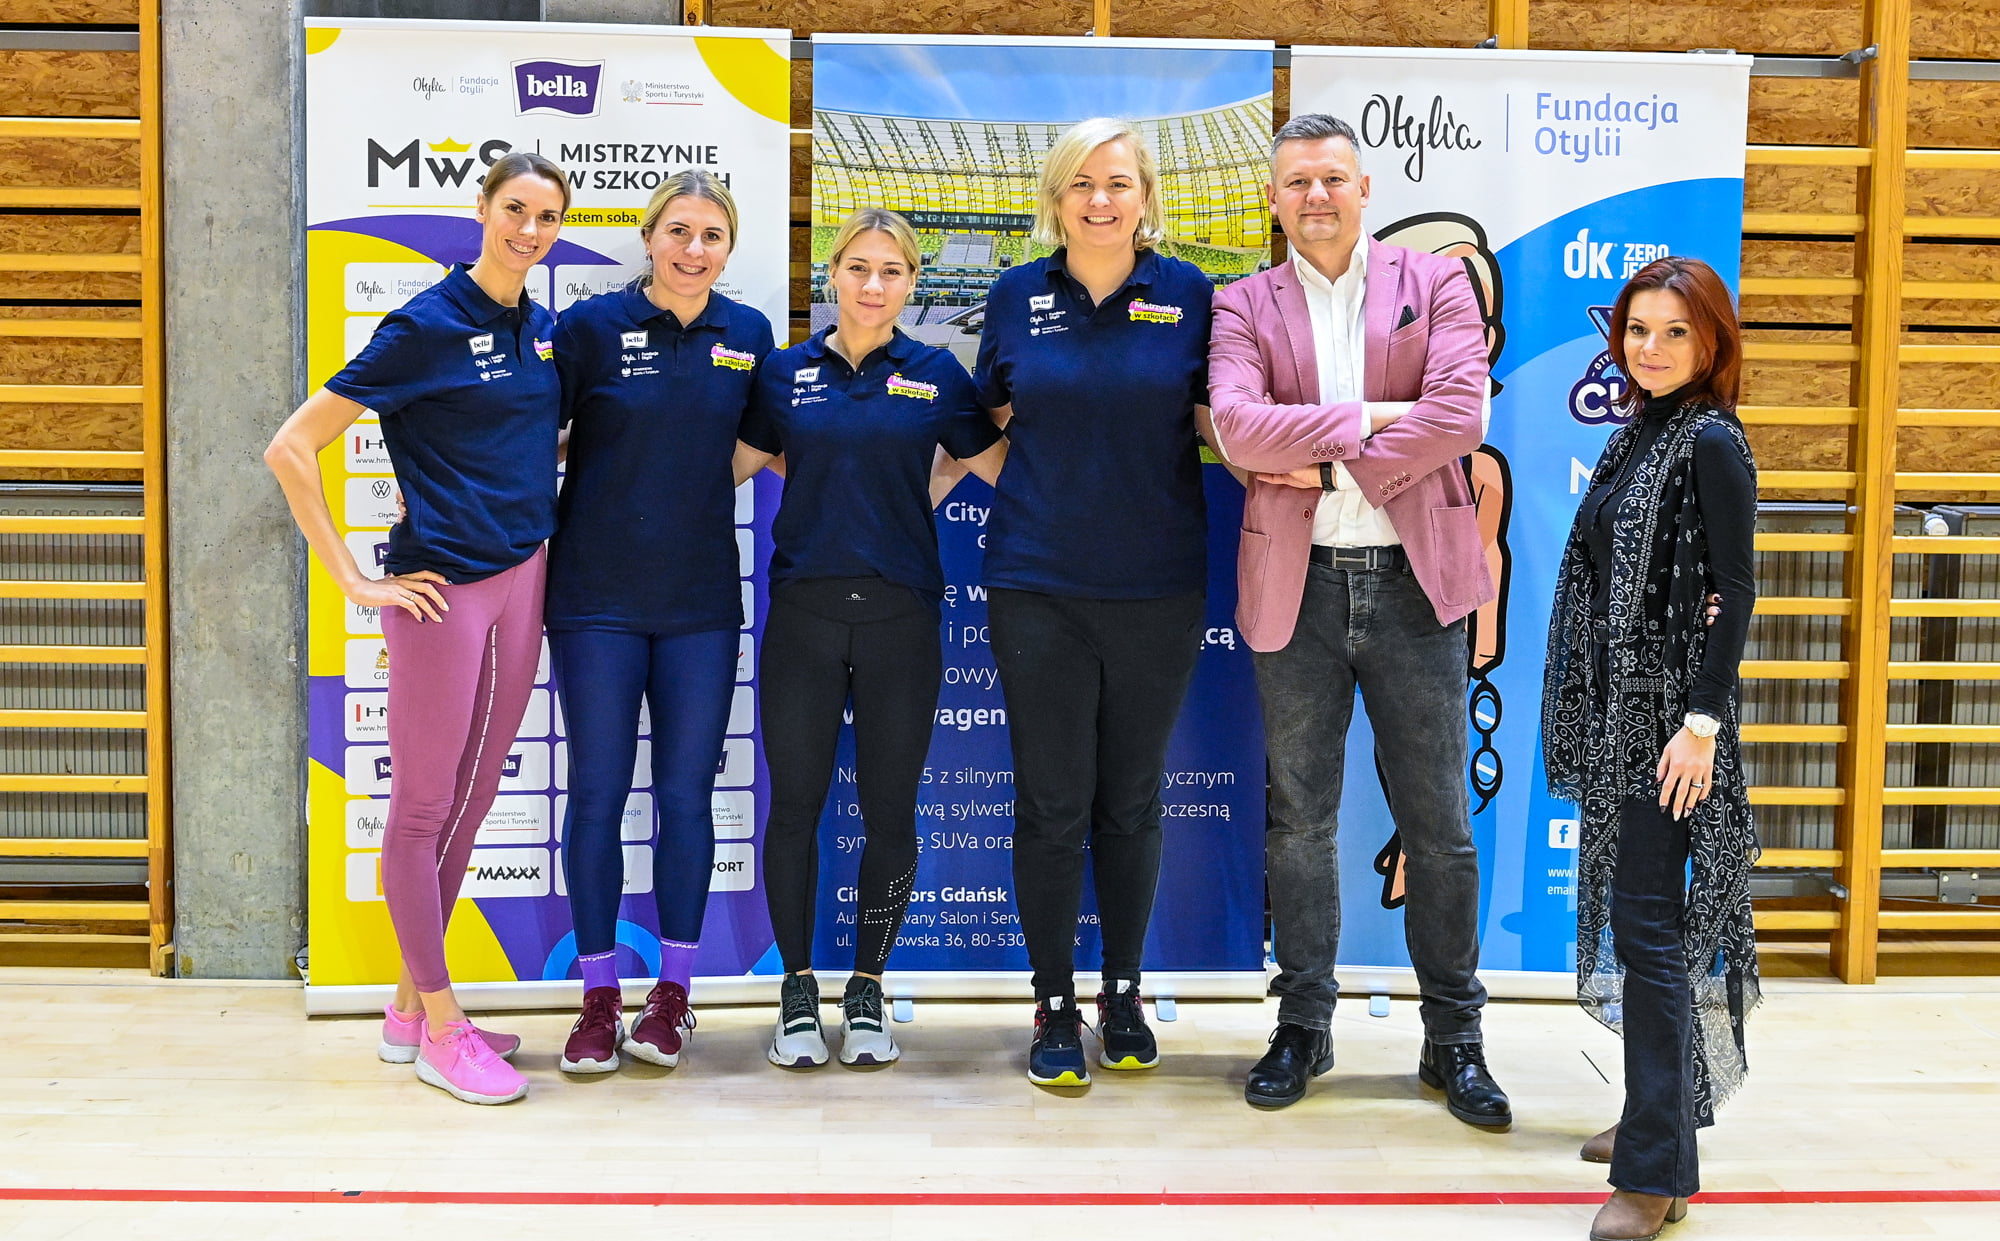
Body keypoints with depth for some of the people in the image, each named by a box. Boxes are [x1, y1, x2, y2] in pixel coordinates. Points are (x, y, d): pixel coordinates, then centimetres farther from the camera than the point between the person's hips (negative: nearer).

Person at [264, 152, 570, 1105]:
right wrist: (354, 580, -13)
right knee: (423, 805, 2)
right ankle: (441, 1029, 12)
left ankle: (412, 1004, 26)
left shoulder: (544, 330, 9)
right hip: (444, 587, -7)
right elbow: (290, 450, -12)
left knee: (471, 800, 13)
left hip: (522, 579, 7)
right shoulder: (428, 326, -10)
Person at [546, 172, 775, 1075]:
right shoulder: (590, 325, -4)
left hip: (701, 602, 2)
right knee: (597, 795, 2)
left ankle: (673, 993, 19)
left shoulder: (747, 334, 5)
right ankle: (599, 998, 16)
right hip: (599, 600, -2)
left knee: (686, 796, 5)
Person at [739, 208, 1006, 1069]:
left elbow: (1002, 467, 9)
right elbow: (728, 467, 13)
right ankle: (798, 991, 18)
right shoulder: (786, 372, 7)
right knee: (794, 805, 3)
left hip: (902, 612, 0)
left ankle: (868, 990, 21)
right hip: (804, 610, 0)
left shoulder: (936, 375, 5)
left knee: (890, 811, 5)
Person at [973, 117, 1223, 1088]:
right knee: (1052, 801, 2)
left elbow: (1215, 424, 5)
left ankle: (1124, 995, 27)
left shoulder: (1189, 295, 2)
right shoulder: (1015, 298, 5)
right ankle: (1055, 1007, 17)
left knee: (1131, 799, 10)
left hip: (1157, 586, 0)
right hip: (1038, 582, 0)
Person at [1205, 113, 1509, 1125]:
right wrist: (1372, 416, -13)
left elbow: (1459, 415, -10)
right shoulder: (1244, 305, 6)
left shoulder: (1435, 284, 5)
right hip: (1296, 587, 1)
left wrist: (1331, 467, -11)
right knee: (1299, 821, 9)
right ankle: (1302, 1026, 23)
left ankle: (1454, 1039, 18)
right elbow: (1236, 427, -12)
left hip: (1413, 583, 0)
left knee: (1438, 826, 5)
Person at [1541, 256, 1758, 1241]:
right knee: (1628, 911, 15)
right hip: (1617, 707, 9)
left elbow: (1735, 591, -15)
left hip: (1668, 715, -9)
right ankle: (1660, 1114, 30)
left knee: (1648, 924, -7)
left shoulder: (1711, 442, -11)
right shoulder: (1636, 433, 13)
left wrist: (1702, 724, -21)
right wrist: (1584, 712, 16)